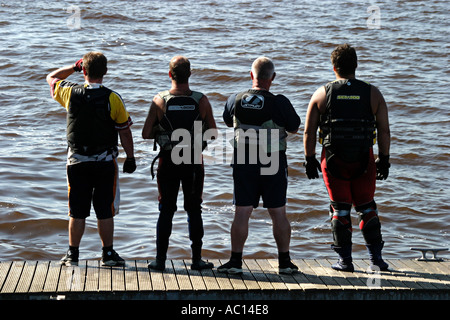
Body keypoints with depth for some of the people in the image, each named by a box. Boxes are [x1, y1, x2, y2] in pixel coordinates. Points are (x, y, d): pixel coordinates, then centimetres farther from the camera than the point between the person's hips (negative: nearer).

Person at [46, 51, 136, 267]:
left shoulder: (70, 93, -5)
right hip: (105, 161, -1)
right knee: (105, 210, 6)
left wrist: (74, 67, 16)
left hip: (77, 160, 1)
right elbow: (124, 131, -5)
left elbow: (51, 78, 16)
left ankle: (73, 254, 12)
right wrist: (130, 158, 5)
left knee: (77, 211, 7)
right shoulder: (112, 99, -10)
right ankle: (108, 254, 12)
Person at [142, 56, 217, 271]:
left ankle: (160, 259, 9)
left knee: (166, 211, 8)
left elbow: (146, 134, -7)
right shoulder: (201, 100, -8)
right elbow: (213, 132, 1)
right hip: (194, 162, 0)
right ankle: (196, 259, 11)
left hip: (168, 161, 0)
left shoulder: (160, 101, -9)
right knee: (194, 210, 9)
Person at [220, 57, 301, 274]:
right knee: (278, 214, 8)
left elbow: (228, 121, 15)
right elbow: (294, 128, 2)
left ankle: (235, 261, 4)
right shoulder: (279, 103, -12)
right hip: (273, 164, -1)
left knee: (242, 213, 4)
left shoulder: (235, 100, -4)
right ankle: (284, 262, 13)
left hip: (243, 163, 1)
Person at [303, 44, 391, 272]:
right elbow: (384, 131, 0)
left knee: (340, 209, 6)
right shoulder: (373, 94, 0)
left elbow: (309, 131, -1)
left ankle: (345, 260, 7)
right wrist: (384, 159, 8)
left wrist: (310, 159, 7)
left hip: (333, 159, -1)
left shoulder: (322, 94, -2)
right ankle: (376, 258, 12)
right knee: (366, 207, 13)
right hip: (363, 159, 1)